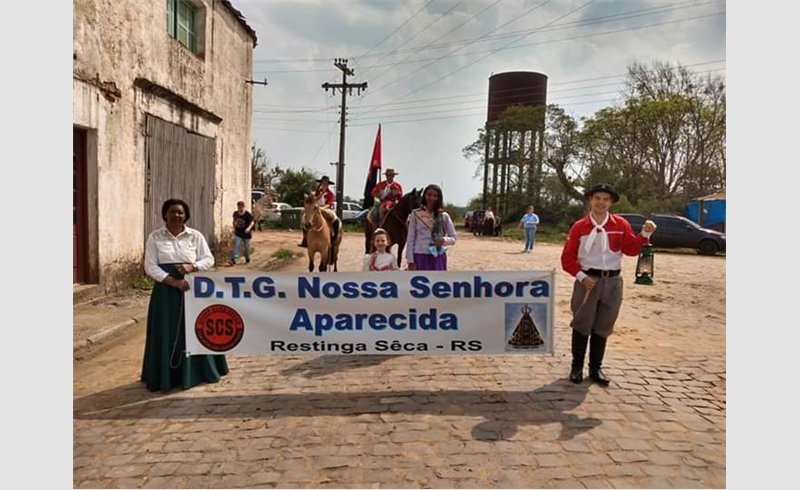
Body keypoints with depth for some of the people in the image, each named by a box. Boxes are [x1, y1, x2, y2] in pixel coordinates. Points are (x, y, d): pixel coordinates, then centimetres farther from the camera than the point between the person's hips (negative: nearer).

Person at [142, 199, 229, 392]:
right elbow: (150, 267, -6)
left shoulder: (195, 236, 3)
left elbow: (209, 259, 3)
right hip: (166, 289, -1)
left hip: (193, 287, 1)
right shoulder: (155, 237, 0)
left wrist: (192, 267, -17)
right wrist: (173, 281, -18)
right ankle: (167, 375, 14)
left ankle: (197, 372, 21)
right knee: (167, 332, 3)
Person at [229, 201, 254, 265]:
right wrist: (234, 229, 11)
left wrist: (249, 228, -28)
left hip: (246, 234, -3)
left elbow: (252, 222, -12)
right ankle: (233, 260, -14)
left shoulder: (247, 214, -13)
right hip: (238, 234, 3)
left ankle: (247, 260, 27)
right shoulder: (235, 213, 1)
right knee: (236, 246, -9)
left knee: (247, 247, 10)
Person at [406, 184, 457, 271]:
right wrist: (410, 261, -6)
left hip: (438, 258, 2)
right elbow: (410, 239, -1)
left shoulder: (444, 216, 3)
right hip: (420, 257, -2)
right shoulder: (416, 214, -1)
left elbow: (453, 238, 5)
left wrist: (444, 240, -18)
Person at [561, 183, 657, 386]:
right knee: (582, 325, 5)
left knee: (603, 327, 10)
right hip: (587, 280, -2)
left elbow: (631, 249, 0)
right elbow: (567, 257, -2)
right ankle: (577, 367, 16)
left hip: (612, 282, 2)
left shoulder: (621, 224, 3)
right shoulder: (579, 226, -1)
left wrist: (644, 234, -15)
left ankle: (596, 368, 21)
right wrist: (581, 276, -13)